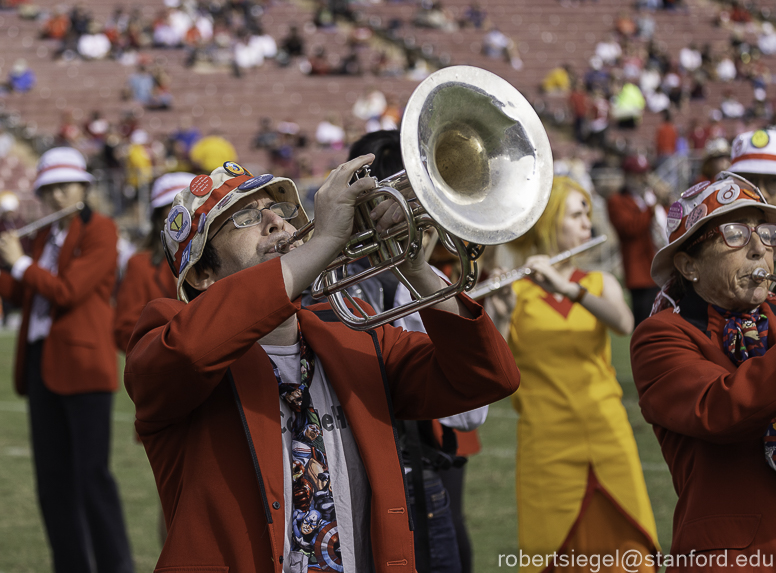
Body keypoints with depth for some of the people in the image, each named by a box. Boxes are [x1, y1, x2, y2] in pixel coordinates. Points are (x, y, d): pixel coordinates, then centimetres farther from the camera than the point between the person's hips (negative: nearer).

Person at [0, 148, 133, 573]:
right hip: (43, 362, 8)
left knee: (92, 473, -11)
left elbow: (68, 290, -17)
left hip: (83, 361, -7)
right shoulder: (45, 235, 16)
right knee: (52, 474, 7)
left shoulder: (100, 231, -7)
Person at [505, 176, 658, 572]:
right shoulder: (513, 292, 1)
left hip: (608, 441, 3)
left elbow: (624, 323, -14)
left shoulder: (601, 284, 10)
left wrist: (568, 288, -29)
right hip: (547, 446, -3)